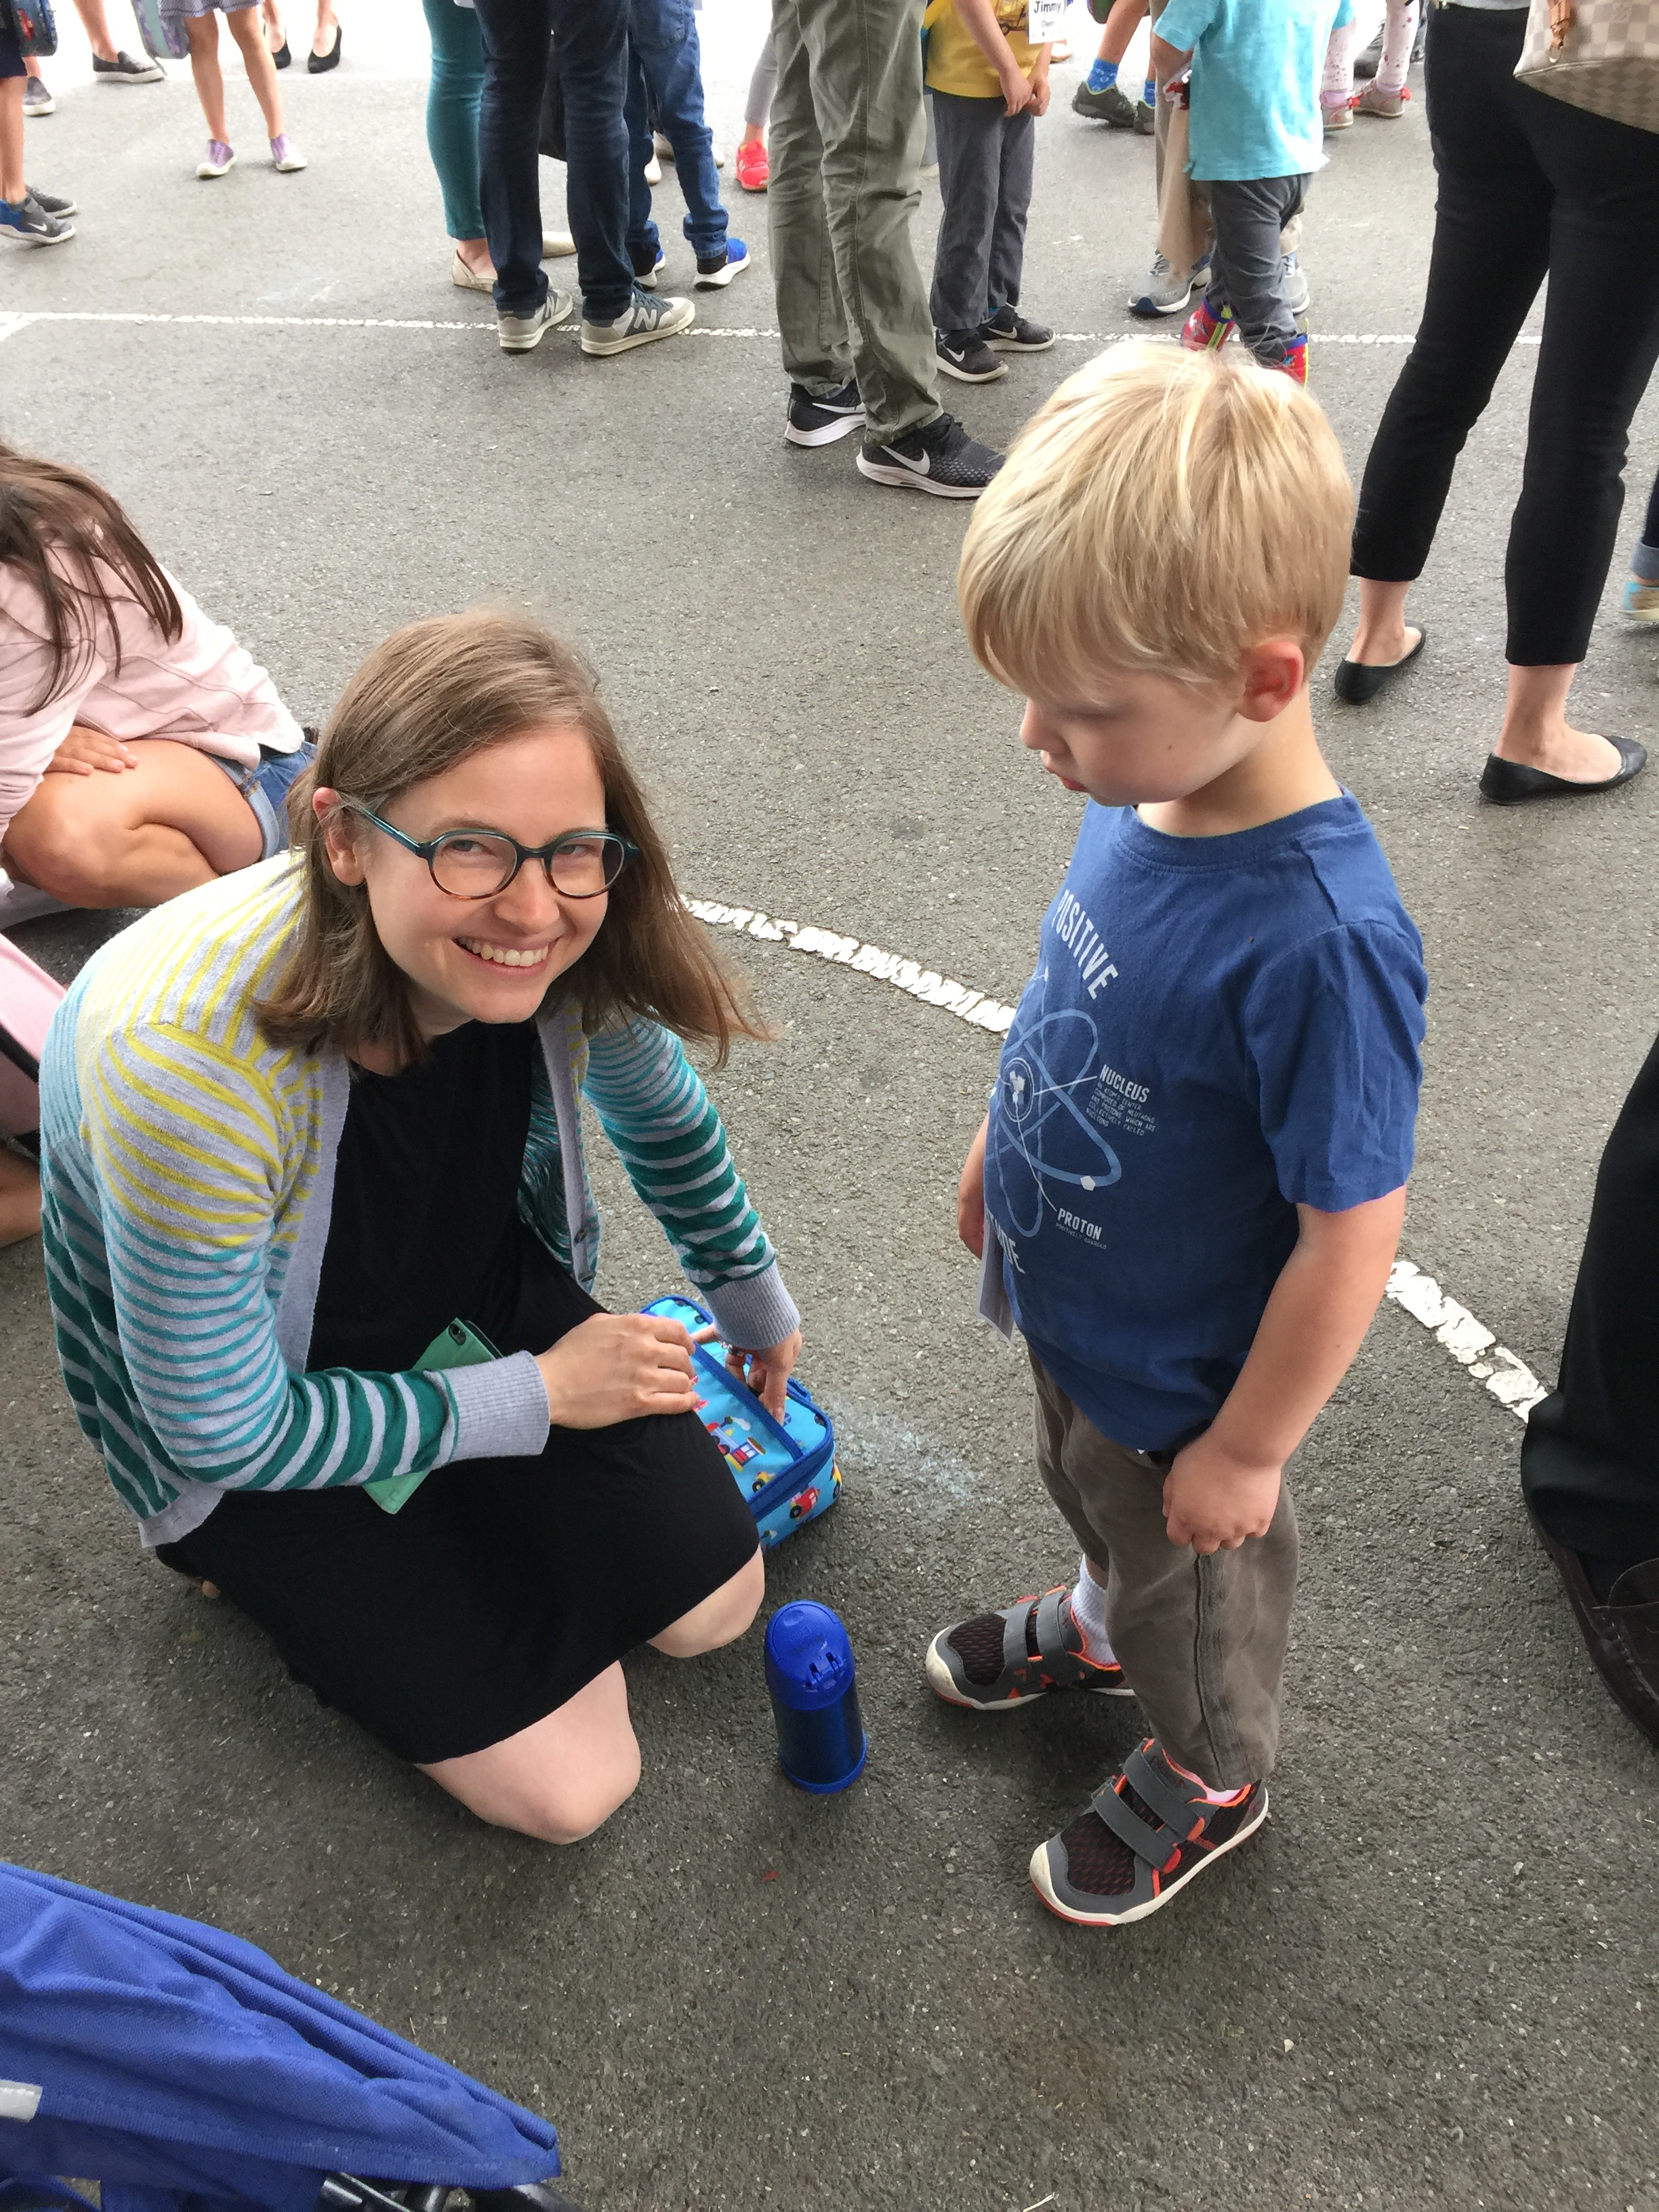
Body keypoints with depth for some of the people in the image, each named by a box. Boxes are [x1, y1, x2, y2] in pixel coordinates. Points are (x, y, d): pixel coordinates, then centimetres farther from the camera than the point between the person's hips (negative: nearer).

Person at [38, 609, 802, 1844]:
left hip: (488, 1293, 5)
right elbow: (224, 1428, -25)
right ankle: (294, 1578, 17)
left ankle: (462, 1523, 22)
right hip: (250, 1431, -4)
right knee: (568, 1788, -5)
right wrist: (530, 1396, -18)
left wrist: (755, 1300, 15)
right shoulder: (184, 1058, -40)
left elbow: (661, 1115, 1)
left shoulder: (568, 952, -25)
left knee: (714, 1605, 0)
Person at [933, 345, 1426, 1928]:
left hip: (1179, 1381, -6)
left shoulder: (1321, 942, -39)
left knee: (1193, 1581, 23)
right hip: (1070, 1307, 7)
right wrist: (1003, 1143, 15)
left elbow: (1352, 1233, -29)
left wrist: (1245, 1449, -18)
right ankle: (1101, 1627, 66)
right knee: (1091, 1496, 34)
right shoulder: (1142, 795, -15)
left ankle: (1207, 1775, 54)